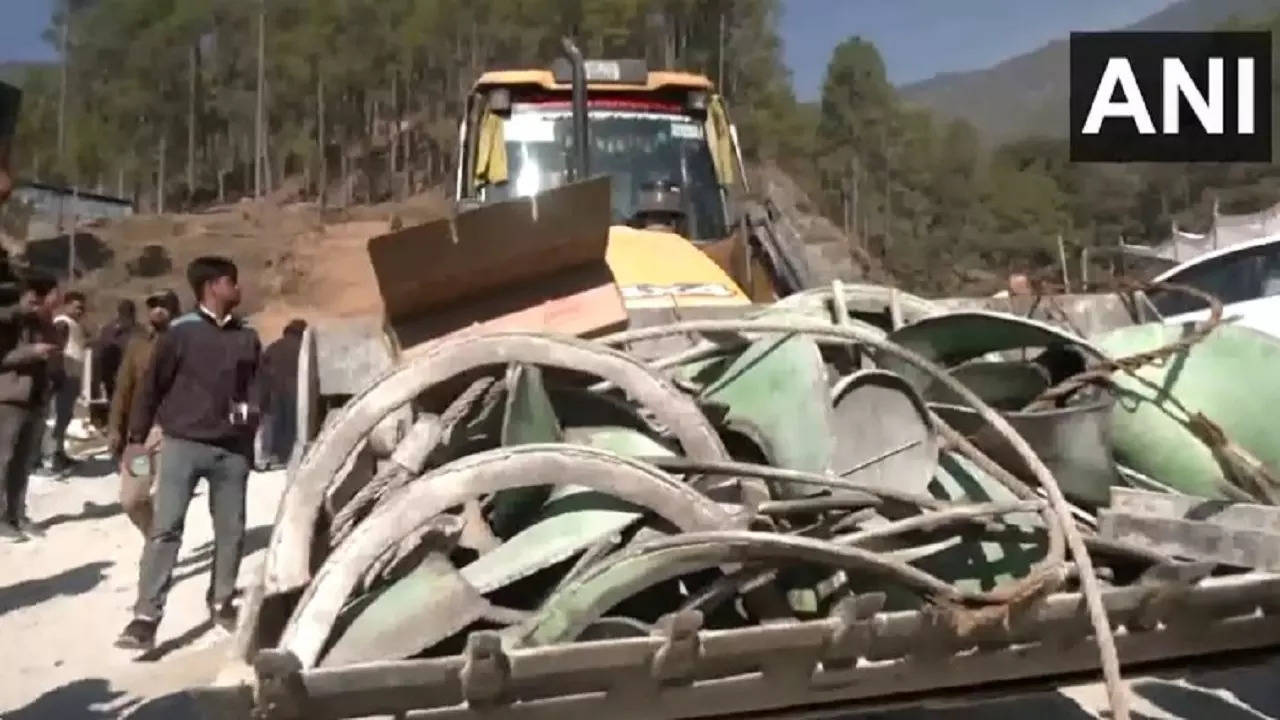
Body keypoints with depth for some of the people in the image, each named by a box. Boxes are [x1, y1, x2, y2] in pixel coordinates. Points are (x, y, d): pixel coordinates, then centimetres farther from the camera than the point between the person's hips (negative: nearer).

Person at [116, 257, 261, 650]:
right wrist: (137, 437, 1)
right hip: (182, 444, -4)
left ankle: (221, 602, 27)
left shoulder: (247, 337, 9)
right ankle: (146, 617, -4)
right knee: (165, 528, -7)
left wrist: (249, 410, -3)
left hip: (232, 448, 4)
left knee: (231, 530, 10)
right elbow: (152, 385, -1)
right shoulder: (181, 332, -4)